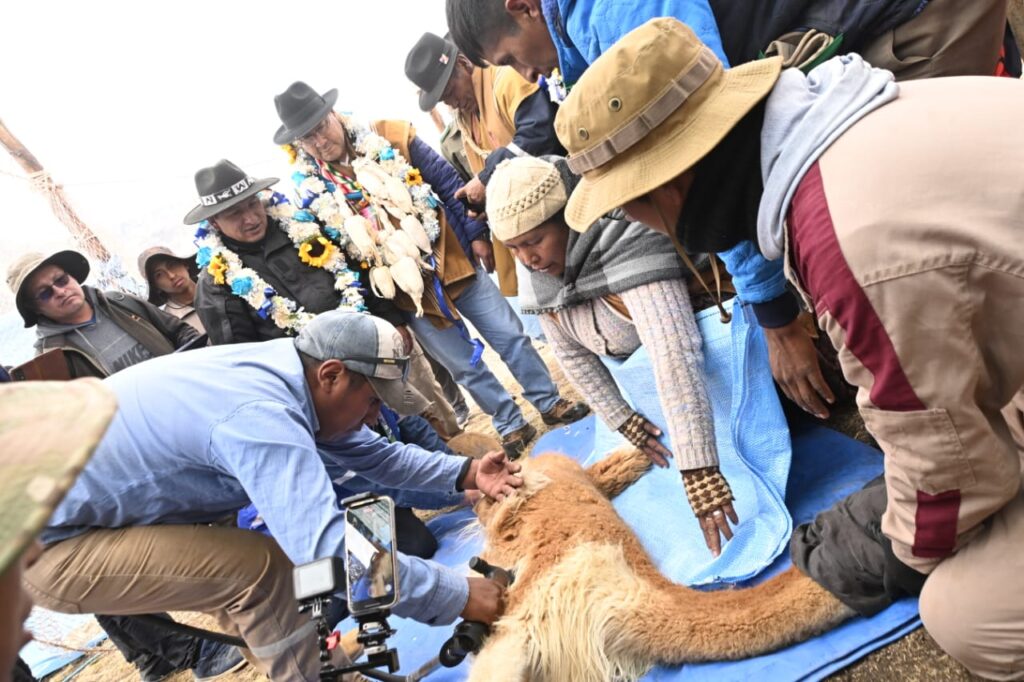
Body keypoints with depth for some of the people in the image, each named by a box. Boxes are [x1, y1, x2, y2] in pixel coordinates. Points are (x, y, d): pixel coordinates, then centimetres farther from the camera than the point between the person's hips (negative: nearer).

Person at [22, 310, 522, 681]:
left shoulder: (283, 368, -5)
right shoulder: (260, 416, -34)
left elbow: (370, 452, 4)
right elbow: (330, 555, -39)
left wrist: (464, 473, -6)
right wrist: (457, 595, -29)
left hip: (88, 505, 9)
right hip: (48, 542, -9)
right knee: (261, 566, -17)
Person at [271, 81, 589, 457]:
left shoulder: (392, 137, -5)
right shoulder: (310, 188, -6)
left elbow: (449, 185, -1)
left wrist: (474, 233, -5)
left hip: (455, 262, 1)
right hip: (407, 293, -1)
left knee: (511, 338, 8)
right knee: (465, 366, 10)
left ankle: (549, 402, 28)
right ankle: (511, 425, 29)